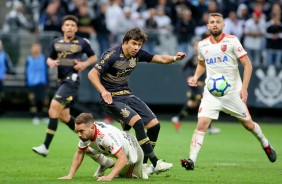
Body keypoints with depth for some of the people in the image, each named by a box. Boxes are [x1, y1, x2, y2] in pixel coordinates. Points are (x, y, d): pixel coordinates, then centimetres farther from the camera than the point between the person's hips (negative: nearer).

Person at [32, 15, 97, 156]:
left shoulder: (82, 43, -1)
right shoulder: (56, 43, 10)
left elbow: (93, 57, 11)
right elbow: (50, 58, 21)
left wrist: (85, 64, -8)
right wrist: (51, 62, -2)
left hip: (72, 79, -7)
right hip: (61, 80, 7)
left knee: (54, 107, -19)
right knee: (64, 116, 11)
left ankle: (45, 146, -20)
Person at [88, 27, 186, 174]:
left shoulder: (138, 54, 2)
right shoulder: (112, 55, -18)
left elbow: (160, 59, 8)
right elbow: (92, 74, -20)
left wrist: (175, 58, -13)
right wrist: (104, 91, -33)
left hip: (127, 95, 8)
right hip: (112, 98, -8)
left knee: (154, 125, -1)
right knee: (137, 121, -27)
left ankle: (143, 164, 11)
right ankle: (155, 163, -23)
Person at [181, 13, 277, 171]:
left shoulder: (232, 41, -8)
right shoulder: (202, 45, 3)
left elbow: (247, 64, -7)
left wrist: (244, 88, -15)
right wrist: (196, 77, 3)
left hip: (233, 91, -2)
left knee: (248, 124, 11)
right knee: (202, 124, -16)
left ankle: (266, 144, 40)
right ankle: (192, 160, -20)